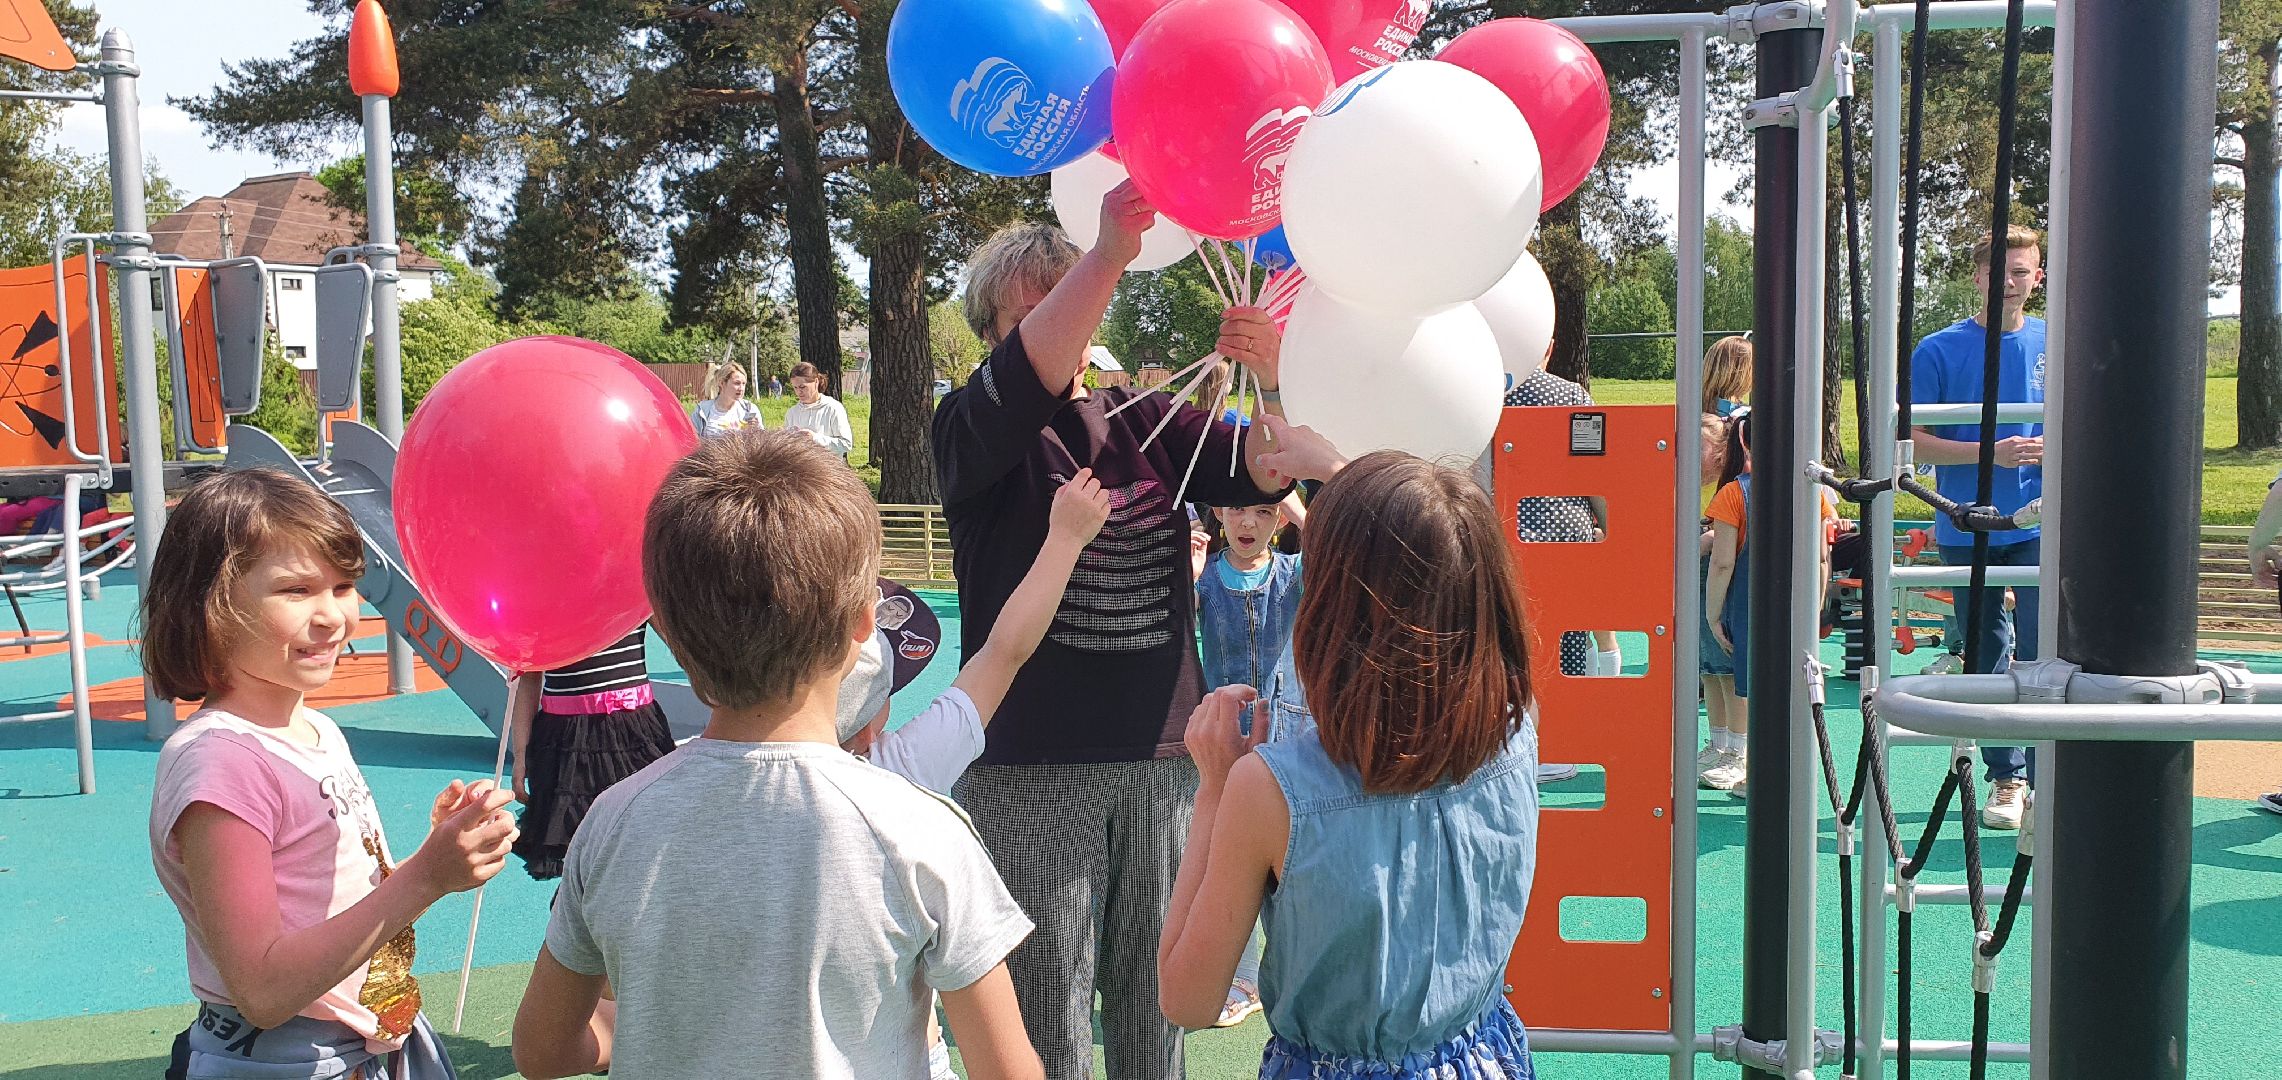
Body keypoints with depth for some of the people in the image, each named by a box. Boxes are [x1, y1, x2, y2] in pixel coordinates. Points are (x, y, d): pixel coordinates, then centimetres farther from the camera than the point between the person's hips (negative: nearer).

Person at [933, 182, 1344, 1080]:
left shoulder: (1145, 422, 11)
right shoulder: (973, 432, -4)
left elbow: (1265, 470, -4)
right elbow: (1030, 371, -27)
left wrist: (1276, 382, -26)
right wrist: (1110, 251, -41)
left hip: (1160, 758, 4)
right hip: (1031, 769, -4)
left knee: (1153, 1004, 13)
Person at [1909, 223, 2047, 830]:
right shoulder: (1940, 350, 0)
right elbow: (1913, 440, -4)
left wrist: (2052, 449, -9)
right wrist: (1989, 452, -17)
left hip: (2041, 527, 0)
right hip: (1967, 529, 0)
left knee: (2040, 656, -8)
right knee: (1986, 660, 8)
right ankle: (2005, 779, 20)